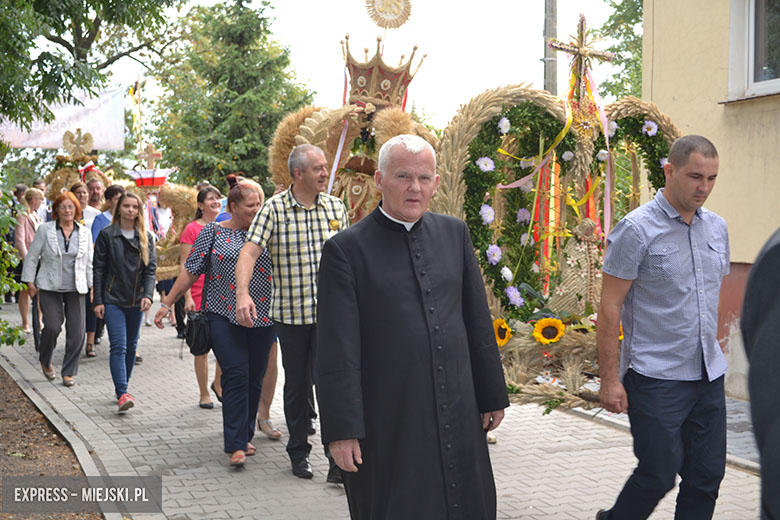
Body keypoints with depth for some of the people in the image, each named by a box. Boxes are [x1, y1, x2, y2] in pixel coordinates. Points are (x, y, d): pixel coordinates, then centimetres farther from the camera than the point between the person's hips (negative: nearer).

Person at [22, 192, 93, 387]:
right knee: (52, 327, -12)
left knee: (76, 332, -4)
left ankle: (68, 373, 10)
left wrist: (92, 285, 10)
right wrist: (30, 281, 0)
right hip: (50, 287, -2)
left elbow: (89, 262, 13)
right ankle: (45, 361, 18)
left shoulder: (85, 232, 7)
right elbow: (32, 256, 4)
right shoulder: (45, 230, 0)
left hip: (75, 289, 2)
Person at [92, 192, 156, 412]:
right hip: (113, 300, -4)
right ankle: (122, 394, -18)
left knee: (131, 346, 12)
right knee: (118, 346, -13)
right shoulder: (107, 235, -1)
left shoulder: (146, 237, 7)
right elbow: (99, 269, -1)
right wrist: (98, 301, -6)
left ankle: (122, 387, 26)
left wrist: (148, 295, -13)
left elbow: (150, 269, 3)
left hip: (136, 301, 4)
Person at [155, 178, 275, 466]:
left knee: (255, 378, 7)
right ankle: (236, 445, -8)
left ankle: (245, 435, 22)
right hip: (224, 317, -3)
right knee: (235, 376, -11)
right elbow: (190, 271, 4)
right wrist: (167, 303, 2)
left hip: (262, 317, 3)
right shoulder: (213, 232, 3)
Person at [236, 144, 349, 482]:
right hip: (290, 312, -1)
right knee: (297, 384, 11)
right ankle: (299, 452, 28)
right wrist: (243, 294, -29)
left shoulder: (336, 207, 4)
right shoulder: (275, 209, -6)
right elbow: (249, 252, -15)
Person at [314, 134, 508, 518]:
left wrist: (492, 395, 11)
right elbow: (337, 350, -10)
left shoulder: (454, 234, 8)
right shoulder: (346, 249, -6)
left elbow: (478, 320, 11)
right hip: (388, 424, -4)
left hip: (457, 413, 5)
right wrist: (341, 430, -12)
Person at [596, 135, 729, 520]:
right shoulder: (637, 229, -11)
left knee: (707, 475, 8)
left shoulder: (717, 228, 9)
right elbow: (609, 308, -11)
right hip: (656, 378, -6)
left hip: (709, 375, 6)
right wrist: (609, 379, -14)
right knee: (659, 474, -2)